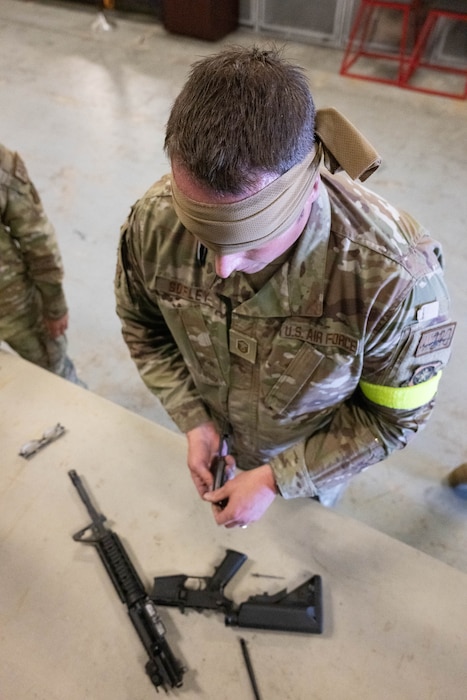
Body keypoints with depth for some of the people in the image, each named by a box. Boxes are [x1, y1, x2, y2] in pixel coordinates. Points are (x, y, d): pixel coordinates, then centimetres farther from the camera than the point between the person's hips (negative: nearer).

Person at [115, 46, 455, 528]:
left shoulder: (393, 276, -40)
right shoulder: (155, 221, -30)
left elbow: (394, 416, -22)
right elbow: (143, 326, -9)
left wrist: (280, 480, -24)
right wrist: (192, 418, -18)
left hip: (315, 458, -1)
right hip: (216, 439, 3)